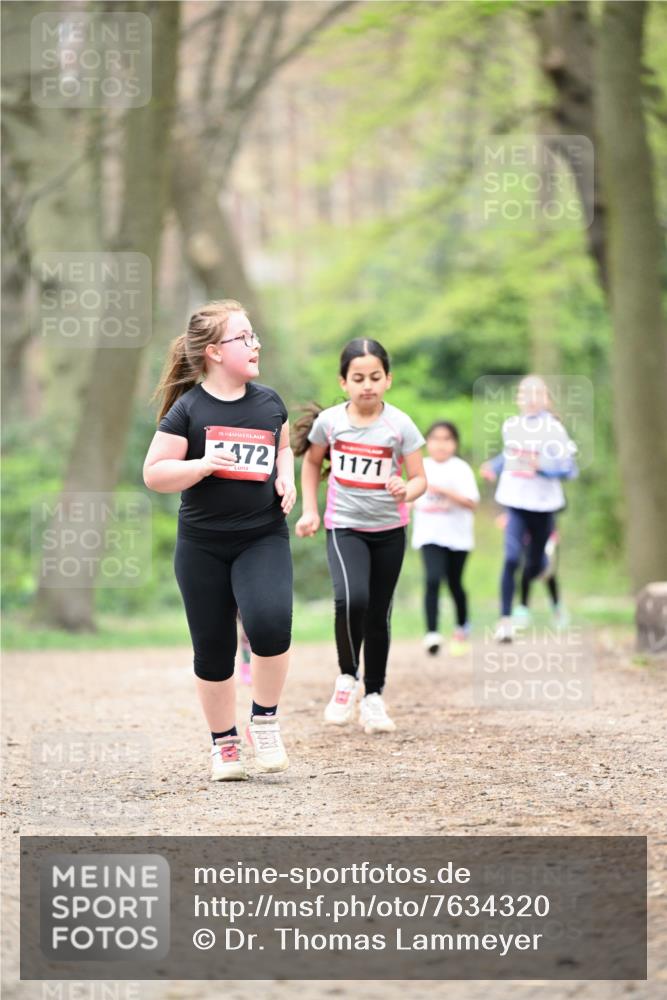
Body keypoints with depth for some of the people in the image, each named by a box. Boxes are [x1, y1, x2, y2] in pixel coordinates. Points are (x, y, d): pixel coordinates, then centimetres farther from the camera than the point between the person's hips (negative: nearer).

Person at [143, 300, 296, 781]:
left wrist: (286, 478, 4)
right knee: (213, 649, 5)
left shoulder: (269, 401, 4)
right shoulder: (188, 408, -6)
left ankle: (265, 719, -1)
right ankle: (224, 742, 24)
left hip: (264, 537, 1)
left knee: (270, 622, -23)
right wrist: (202, 465, -22)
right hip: (203, 546, -1)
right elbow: (154, 473, -6)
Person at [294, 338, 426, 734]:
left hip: (389, 529, 1)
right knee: (352, 598, -25)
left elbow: (420, 478, -6)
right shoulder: (330, 421, -6)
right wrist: (310, 510, 7)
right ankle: (347, 677, -3)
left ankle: (374, 697, 21)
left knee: (379, 613, 7)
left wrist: (407, 492, -29)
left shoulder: (399, 424, -10)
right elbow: (311, 461, 13)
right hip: (344, 527, -1)